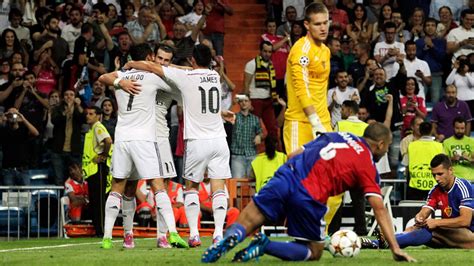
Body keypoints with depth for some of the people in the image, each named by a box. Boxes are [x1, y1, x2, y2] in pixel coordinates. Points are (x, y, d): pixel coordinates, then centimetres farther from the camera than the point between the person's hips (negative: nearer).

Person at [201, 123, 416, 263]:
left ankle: (233, 236, -27)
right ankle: (266, 246, -9)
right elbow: (379, 209, 3)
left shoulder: (337, 135, 25)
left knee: (245, 223, 9)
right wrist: (395, 248, 3)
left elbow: (294, 155, 23)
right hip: (309, 198, -4)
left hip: (286, 177, 4)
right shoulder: (368, 166, 10)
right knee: (314, 253, 15)